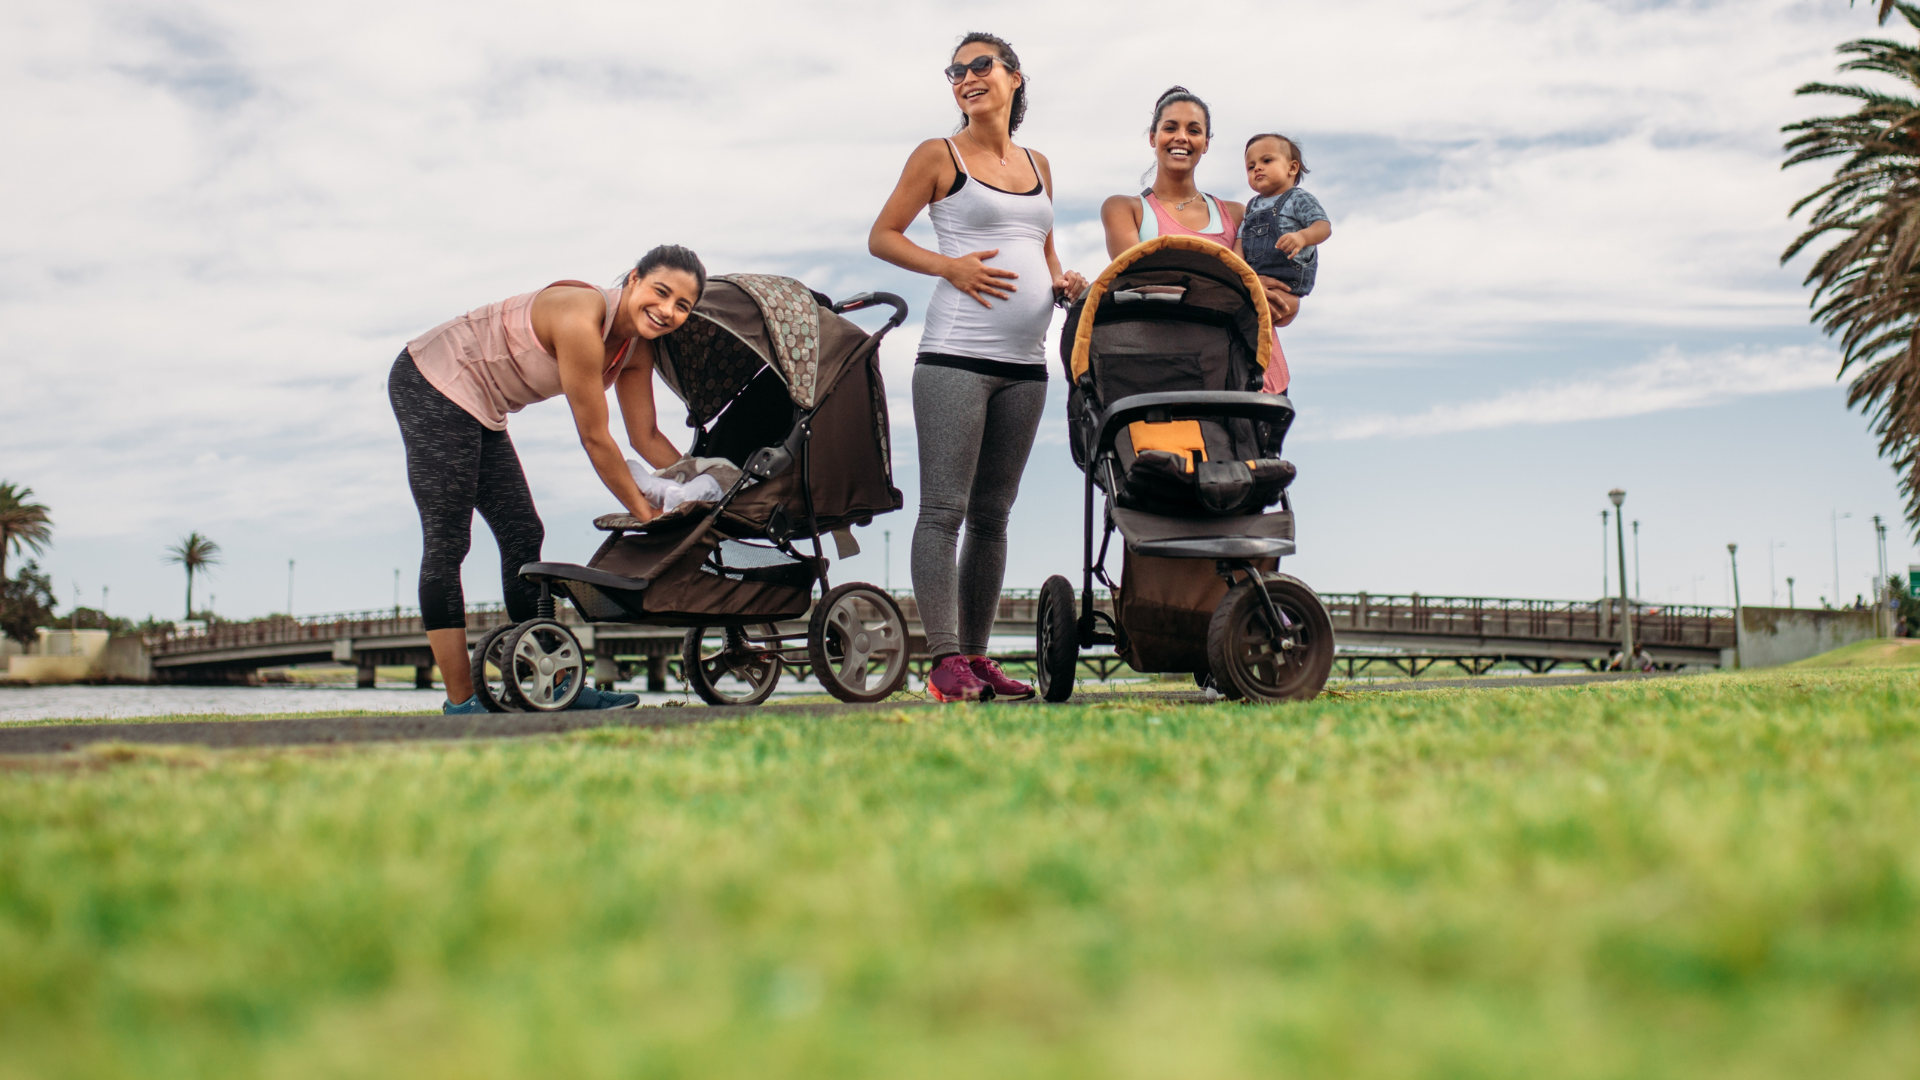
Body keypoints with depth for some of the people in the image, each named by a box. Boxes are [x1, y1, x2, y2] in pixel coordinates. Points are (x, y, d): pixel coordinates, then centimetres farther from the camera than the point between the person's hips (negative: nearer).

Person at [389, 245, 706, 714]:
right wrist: (646, 514, -15)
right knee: (446, 543, -11)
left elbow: (646, 437, 7)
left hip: (478, 411, 9)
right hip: (431, 382, -9)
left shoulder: (637, 348, -2)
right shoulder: (581, 319, -28)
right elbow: (595, 439, -23)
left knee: (522, 536, 6)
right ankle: (461, 702, -10)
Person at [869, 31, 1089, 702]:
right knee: (944, 509, -9)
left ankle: (976, 656, 13)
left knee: (992, 514, 8)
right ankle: (945, 662, -9)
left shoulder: (1036, 166, 19)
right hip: (956, 354, -6)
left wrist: (1063, 282, 5)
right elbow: (882, 236, 3)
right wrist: (950, 265, -12)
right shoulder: (939, 157, 4)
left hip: (1025, 364, 6)